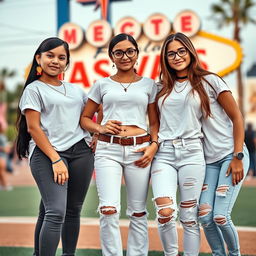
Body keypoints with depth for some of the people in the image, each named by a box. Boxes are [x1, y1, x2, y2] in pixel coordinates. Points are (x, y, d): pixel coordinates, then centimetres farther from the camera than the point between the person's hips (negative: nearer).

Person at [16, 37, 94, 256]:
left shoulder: (75, 90, 19)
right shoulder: (34, 89, 4)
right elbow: (33, 128, -4)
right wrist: (55, 159, -12)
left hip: (81, 152, 6)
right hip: (46, 153, -5)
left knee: (73, 210, 7)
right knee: (56, 212, -16)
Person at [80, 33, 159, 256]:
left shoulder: (149, 84, 12)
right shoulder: (102, 85, 11)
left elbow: (155, 122, 13)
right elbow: (85, 118, 15)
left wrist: (153, 145, -4)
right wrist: (100, 128, -5)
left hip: (139, 150, 1)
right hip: (108, 149, -1)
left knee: (138, 212, 4)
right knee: (109, 210, -13)